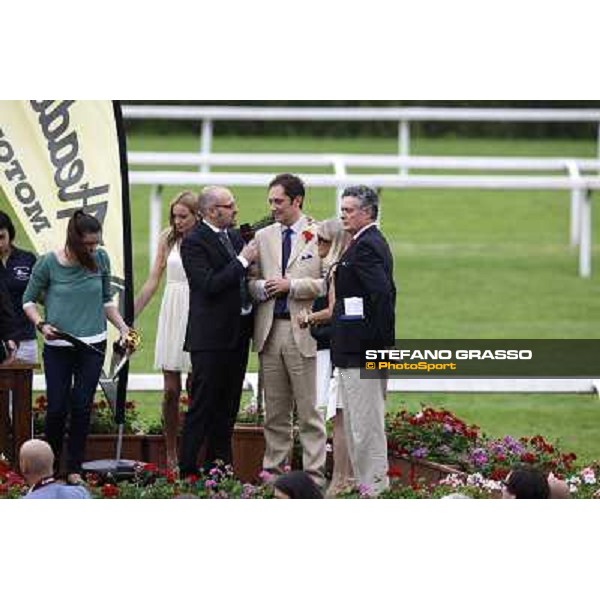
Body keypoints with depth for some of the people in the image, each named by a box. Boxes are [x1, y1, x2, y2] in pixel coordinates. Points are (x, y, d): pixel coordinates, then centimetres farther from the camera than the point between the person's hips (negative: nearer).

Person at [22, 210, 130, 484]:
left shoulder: (100, 259, 0)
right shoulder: (48, 263, -8)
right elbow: (28, 300, 3)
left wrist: (123, 327, 5)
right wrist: (41, 324, -13)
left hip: (93, 346, 2)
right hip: (57, 346, -2)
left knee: (82, 407, 1)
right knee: (57, 408, -4)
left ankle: (74, 469, 10)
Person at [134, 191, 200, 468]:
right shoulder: (168, 239, 9)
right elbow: (153, 281, 12)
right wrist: (131, 315, 11)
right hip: (172, 315, 3)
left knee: (195, 390, 0)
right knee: (171, 390, 1)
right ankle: (171, 454, 8)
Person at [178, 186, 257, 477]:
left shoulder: (235, 237, 13)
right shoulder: (194, 242, -11)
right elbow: (209, 285, -21)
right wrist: (242, 261, -18)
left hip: (238, 334, 8)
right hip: (211, 337, -8)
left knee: (227, 408, 12)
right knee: (202, 407, -6)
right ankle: (187, 470, -4)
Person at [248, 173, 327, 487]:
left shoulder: (319, 235, -1)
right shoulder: (263, 237, 14)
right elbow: (251, 280, 17)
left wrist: (291, 286, -13)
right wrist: (261, 287, -5)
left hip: (304, 331, -5)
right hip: (270, 331, 5)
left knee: (308, 410, -4)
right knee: (274, 411, 9)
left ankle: (313, 474, -2)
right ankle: (273, 470, 14)